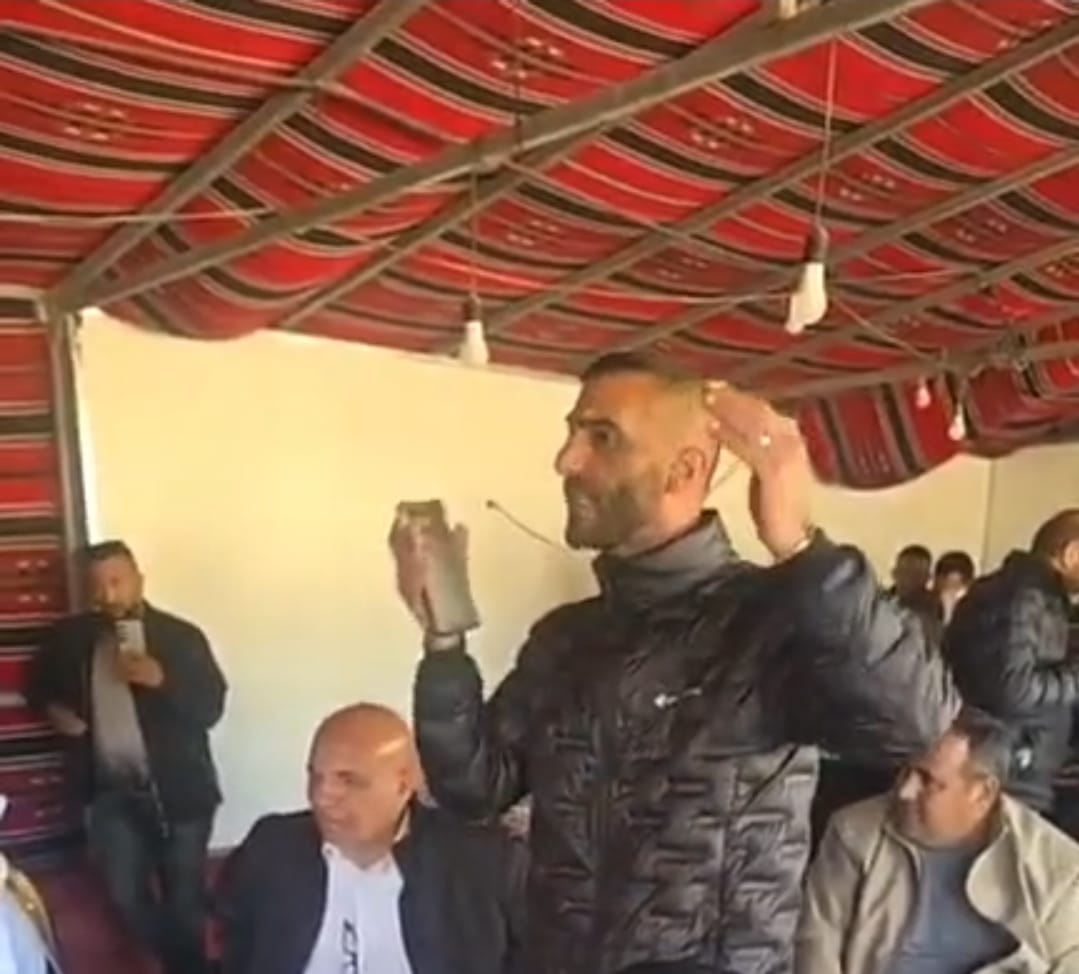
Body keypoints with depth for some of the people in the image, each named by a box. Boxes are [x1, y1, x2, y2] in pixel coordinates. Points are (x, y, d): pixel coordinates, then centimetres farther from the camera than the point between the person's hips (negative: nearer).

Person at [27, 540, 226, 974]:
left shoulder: (181, 636, -8)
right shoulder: (71, 636, 3)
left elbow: (211, 709, -13)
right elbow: (39, 680, 21)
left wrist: (160, 679, -29)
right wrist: (52, 708, 0)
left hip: (177, 792, -3)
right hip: (111, 792, 3)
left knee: (185, 897, 7)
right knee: (126, 895, 5)